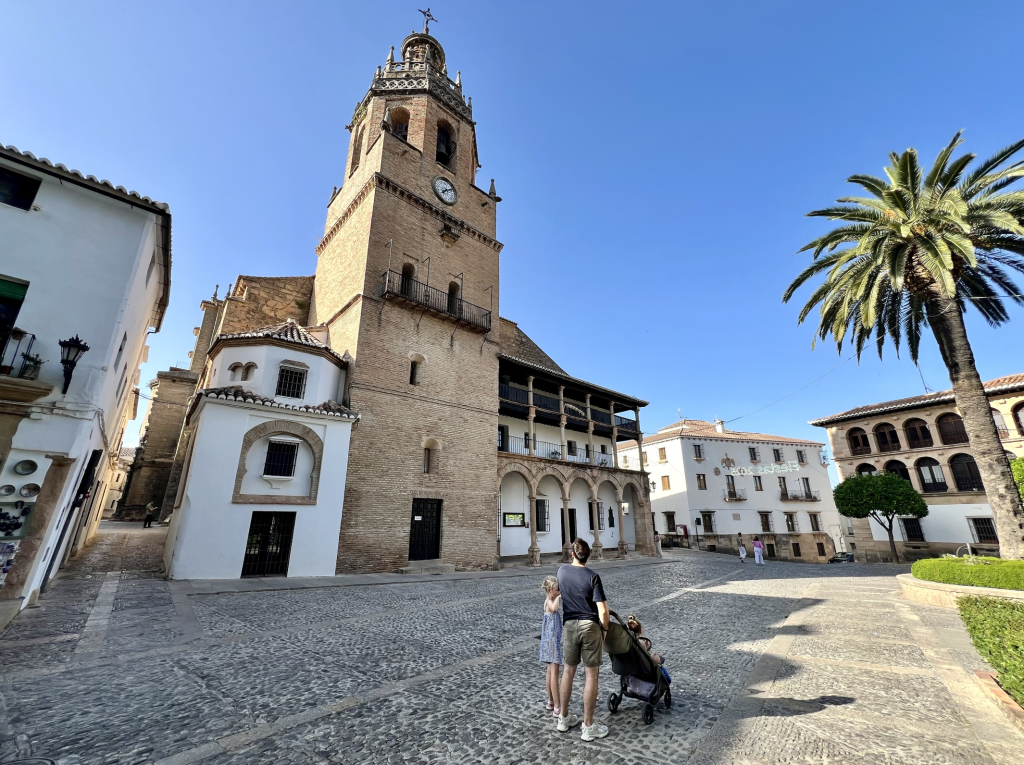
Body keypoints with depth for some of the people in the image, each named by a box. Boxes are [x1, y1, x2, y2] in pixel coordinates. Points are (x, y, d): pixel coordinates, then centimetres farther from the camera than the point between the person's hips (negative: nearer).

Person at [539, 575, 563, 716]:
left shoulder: (552, 600, 5)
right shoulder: (549, 601, -23)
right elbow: (554, 608, -47)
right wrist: (558, 597, -34)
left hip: (552, 638, 10)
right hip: (552, 639, -10)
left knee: (551, 670, 18)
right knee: (554, 672, -5)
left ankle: (551, 702, 30)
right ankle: (557, 708, 0)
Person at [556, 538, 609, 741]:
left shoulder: (562, 570, 0)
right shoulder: (592, 576, -13)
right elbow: (603, 611, -16)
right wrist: (605, 628, 2)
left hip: (569, 625, 4)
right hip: (590, 626, -4)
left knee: (569, 670, 17)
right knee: (591, 674, 7)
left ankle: (564, 718, 31)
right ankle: (588, 727, 15)